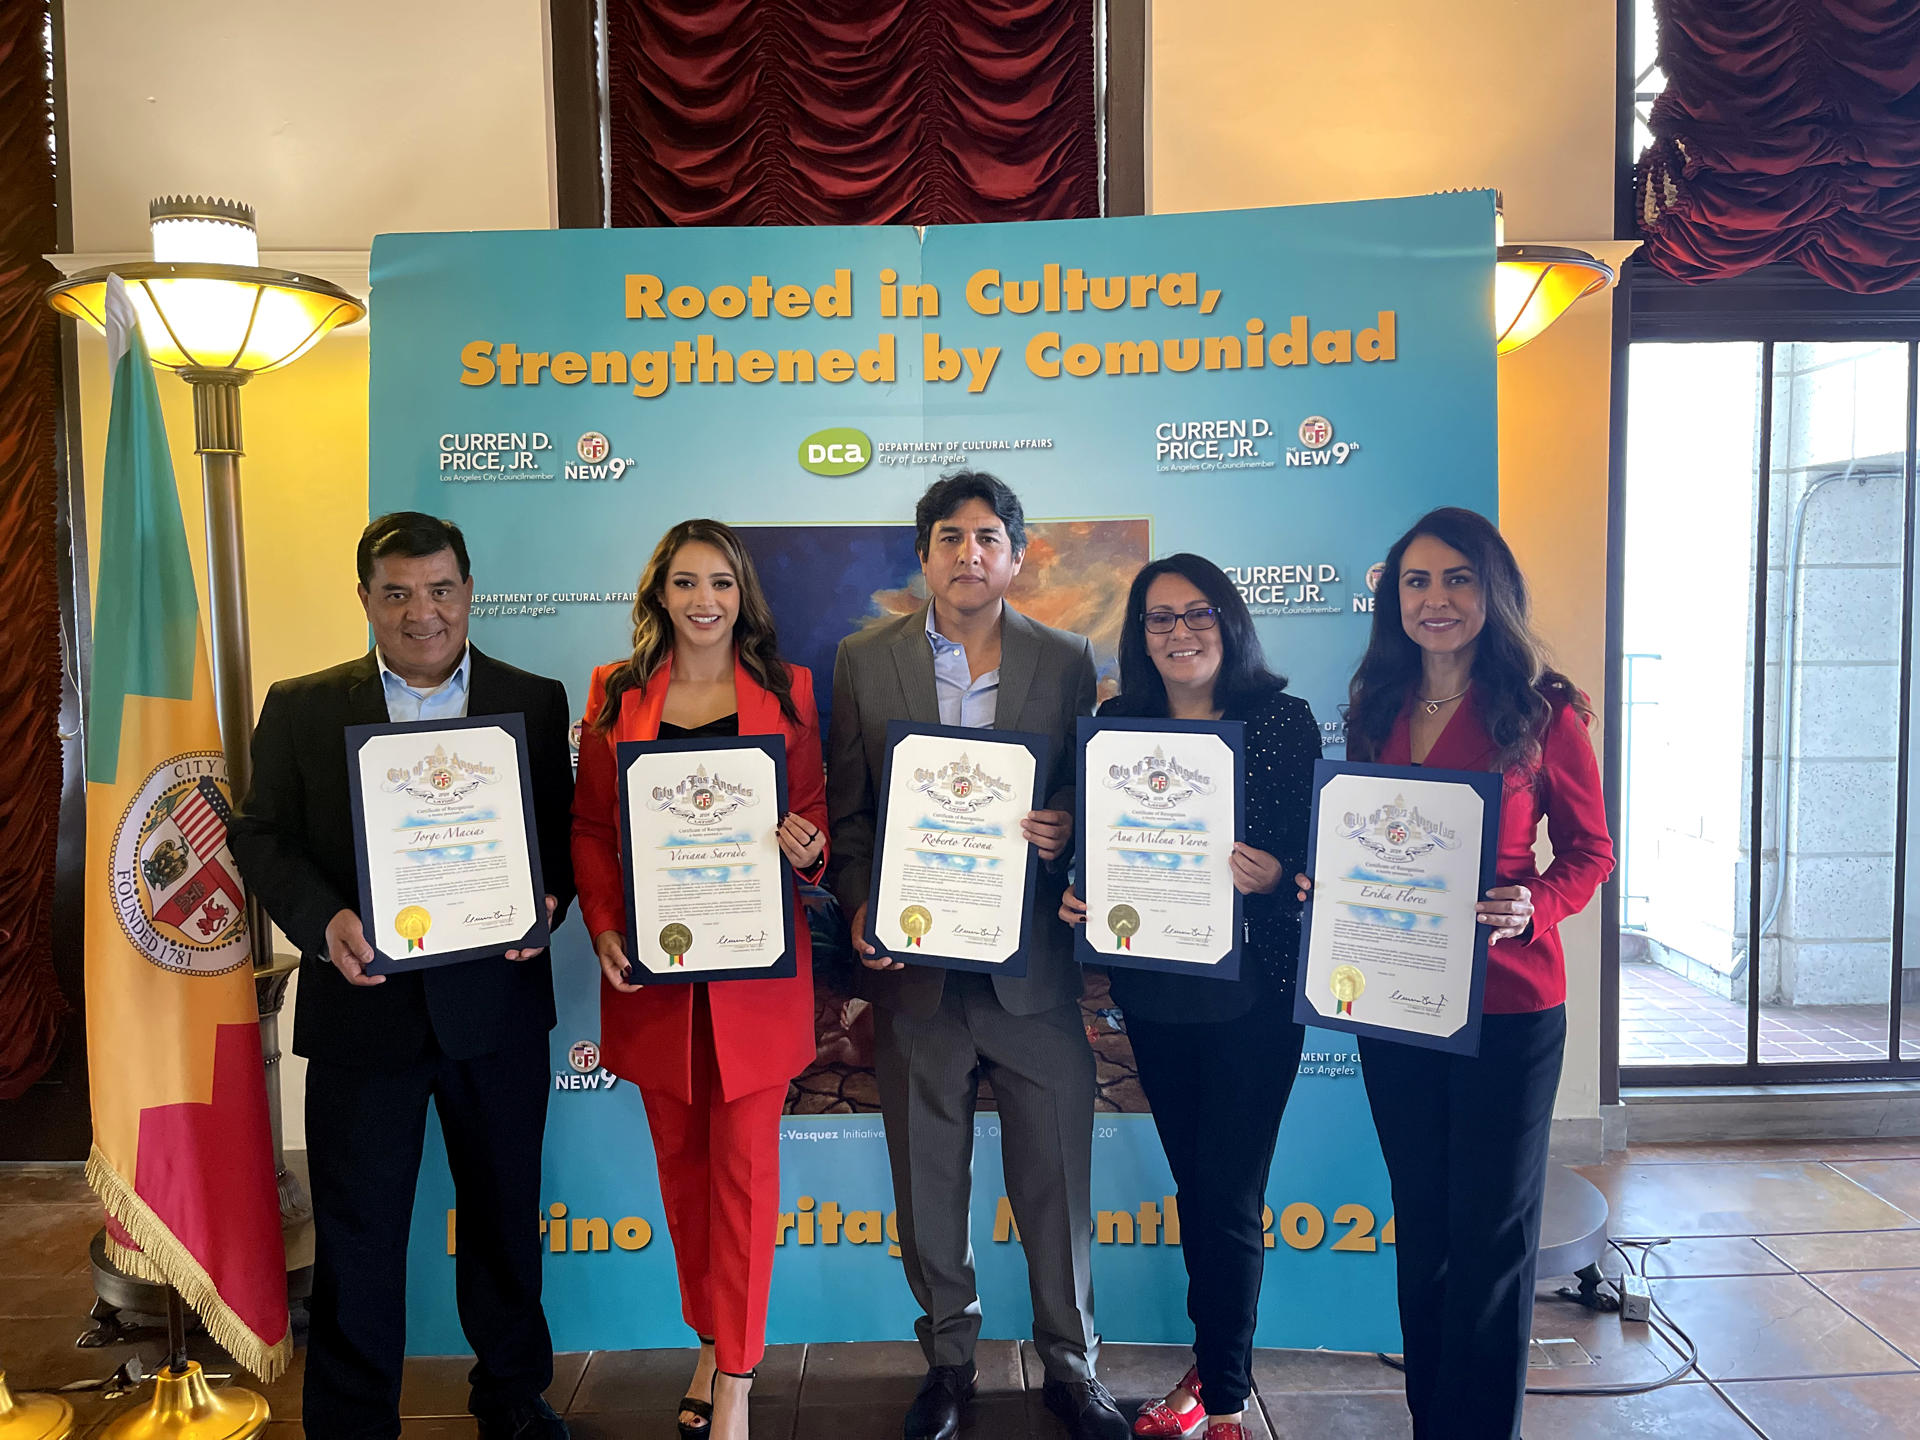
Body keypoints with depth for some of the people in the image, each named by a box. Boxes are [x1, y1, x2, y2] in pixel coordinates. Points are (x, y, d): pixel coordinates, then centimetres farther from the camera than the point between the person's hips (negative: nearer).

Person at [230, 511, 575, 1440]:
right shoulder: (300, 708, 4)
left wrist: (547, 901, -18)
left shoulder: (535, 702, 3)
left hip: (497, 1004, 1)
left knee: (504, 1214, 17)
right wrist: (323, 920, -17)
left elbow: (564, 831, 2)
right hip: (363, 1006, 0)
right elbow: (261, 835, 1)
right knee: (357, 1231, 10)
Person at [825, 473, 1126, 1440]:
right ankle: (948, 1362, 34)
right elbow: (845, 809, 5)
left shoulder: (1067, 661, 3)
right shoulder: (863, 661, 3)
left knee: (1056, 1179, 9)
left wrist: (1062, 833, -15)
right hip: (914, 962, 1)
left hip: (1032, 962, 0)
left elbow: (1091, 796, 6)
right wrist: (860, 909, -8)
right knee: (927, 1180, 14)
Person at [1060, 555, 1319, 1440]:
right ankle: (1212, 1362, 38)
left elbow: (1317, 846, -7)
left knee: (1229, 1198, 3)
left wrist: (1276, 876, -27)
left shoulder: (1283, 719, -6)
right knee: (1194, 1184, 18)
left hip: (1251, 991, -4)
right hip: (1152, 992, 4)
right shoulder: (1114, 725, 4)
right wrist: (1076, 894, -10)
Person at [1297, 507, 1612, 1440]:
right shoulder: (1377, 709, 8)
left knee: (1490, 1233, 8)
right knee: (1421, 1224, 17)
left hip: (1507, 1004, -4)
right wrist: (1324, 884, -4)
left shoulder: (1543, 710, -6)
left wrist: (1531, 906, -20)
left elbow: (1589, 851, -2)